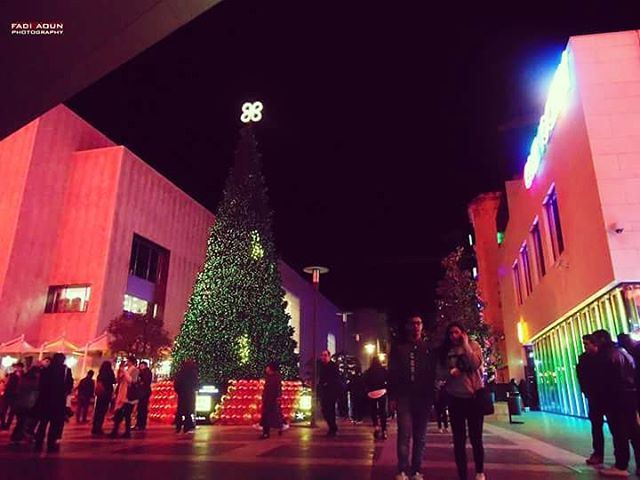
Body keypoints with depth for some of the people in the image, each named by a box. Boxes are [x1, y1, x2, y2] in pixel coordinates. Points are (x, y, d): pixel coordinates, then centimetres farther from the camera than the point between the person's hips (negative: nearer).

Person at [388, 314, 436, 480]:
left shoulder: (429, 348, 11)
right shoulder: (398, 348, 7)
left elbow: (433, 374, 9)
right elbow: (392, 374, 4)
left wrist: (431, 396, 1)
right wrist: (392, 397, -3)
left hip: (423, 398, 2)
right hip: (404, 397, -2)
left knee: (420, 436, 6)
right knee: (405, 434, -9)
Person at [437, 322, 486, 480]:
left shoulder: (473, 345, 0)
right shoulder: (445, 351, 5)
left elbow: (476, 365, -17)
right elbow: (439, 373, 3)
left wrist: (465, 345, -14)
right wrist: (450, 372, -16)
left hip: (474, 396, -2)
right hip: (455, 397, 2)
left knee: (476, 437, 4)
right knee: (459, 439, 5)